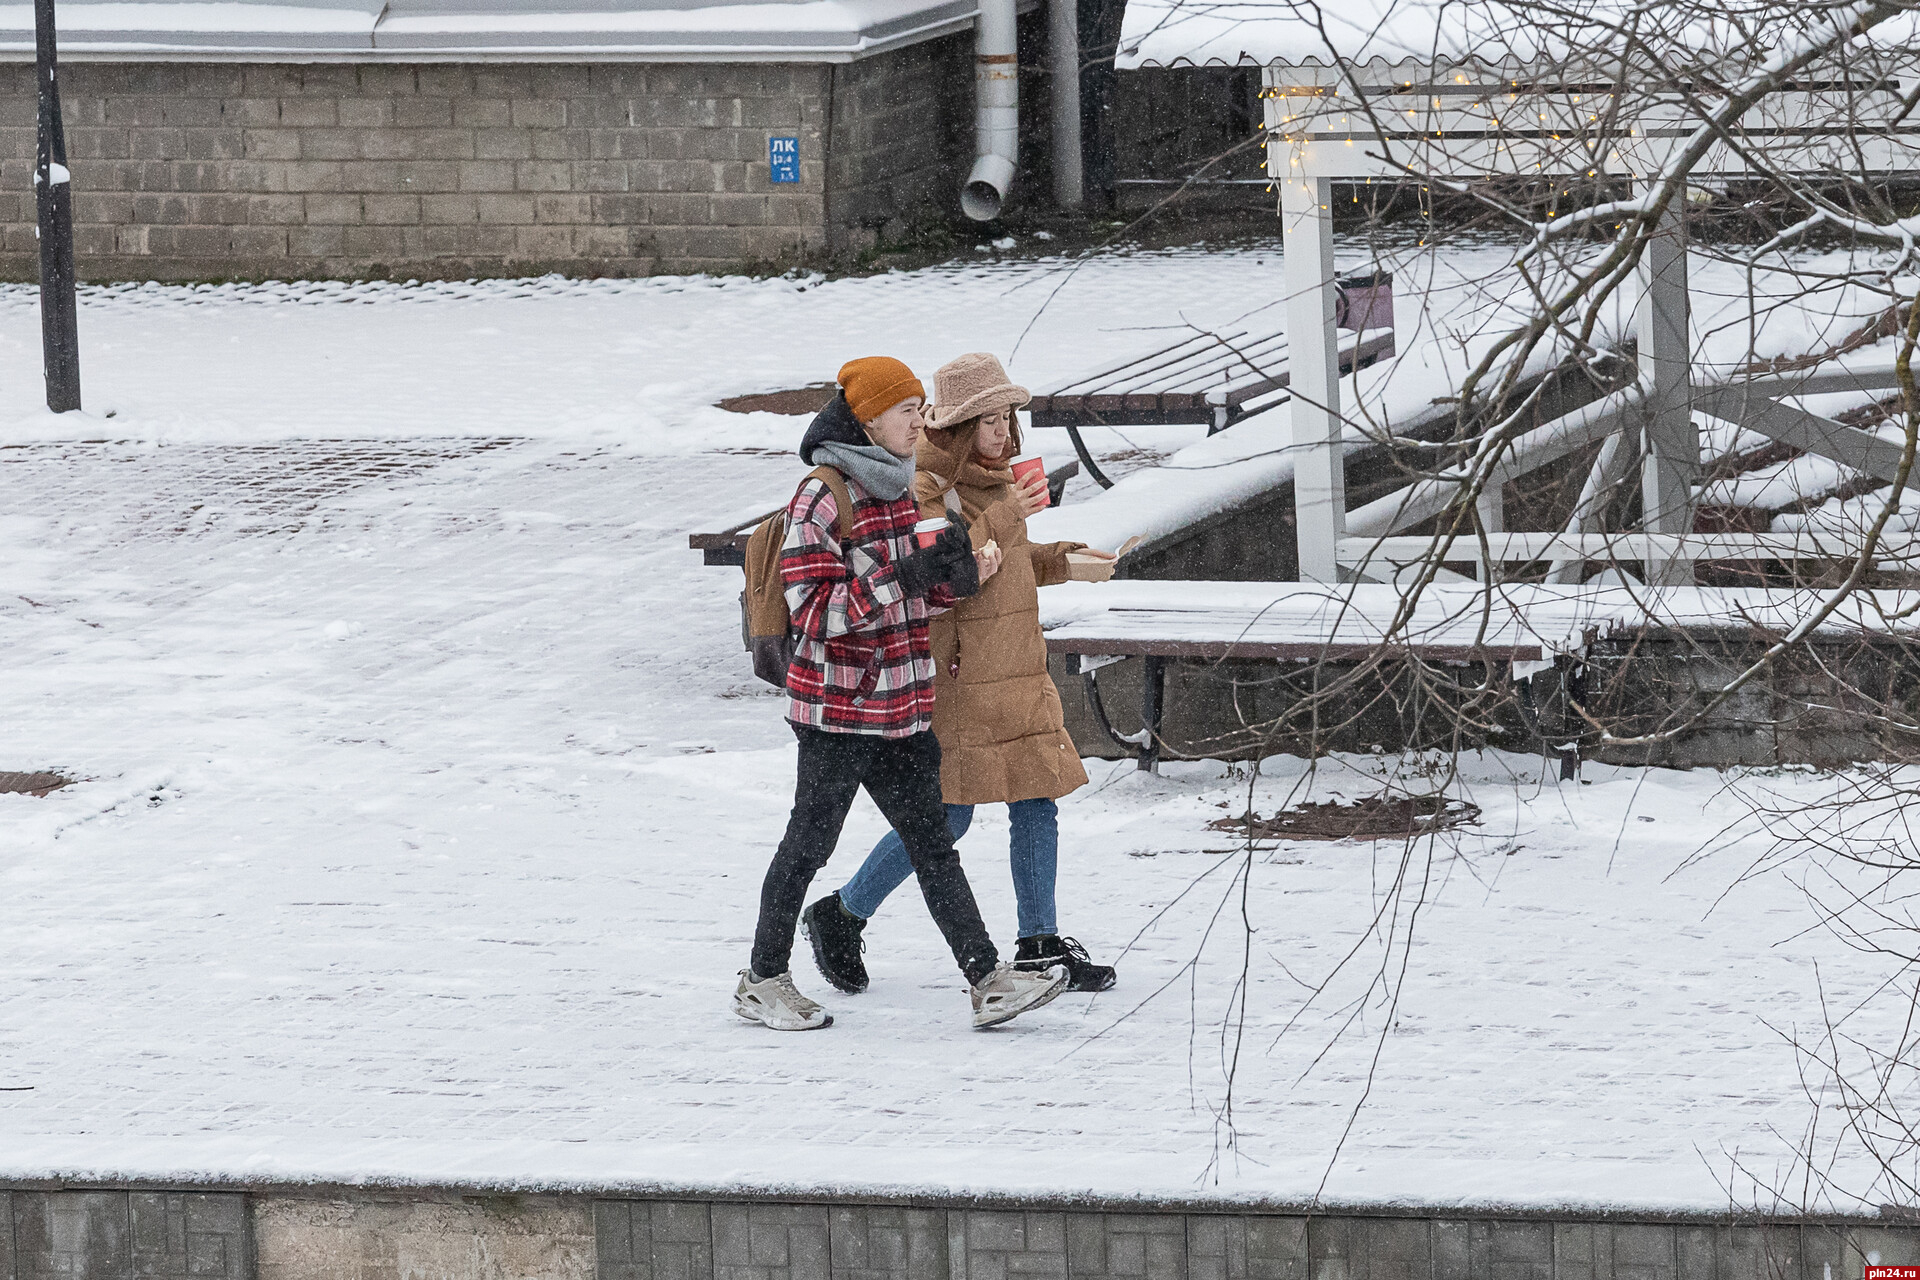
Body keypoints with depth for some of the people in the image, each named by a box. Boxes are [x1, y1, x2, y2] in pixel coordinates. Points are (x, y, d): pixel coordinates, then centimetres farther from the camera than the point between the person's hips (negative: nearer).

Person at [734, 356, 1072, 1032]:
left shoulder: (900, 490, 12)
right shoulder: (822, 499, -15)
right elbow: (812, 609, -21)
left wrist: (961, 578, 1)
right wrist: (904, 577, -26)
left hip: (902, 708, 8)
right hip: (837, 708, -8)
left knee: (931, 844, 7)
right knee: (809, 844, 3)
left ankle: (988, 981, 3)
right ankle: (763, 981, 16)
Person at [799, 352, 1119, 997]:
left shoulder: (996, 478, 14)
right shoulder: (927, 485, -15)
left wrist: (1059, 560, 11)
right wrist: (1003, 517, -27)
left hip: (1016, 671, 9)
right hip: (957, 673, -9)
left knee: (1037, 803, 5)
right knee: (947, 816, -5)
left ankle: (1039, 945, 12)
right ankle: (841, 916, 12)